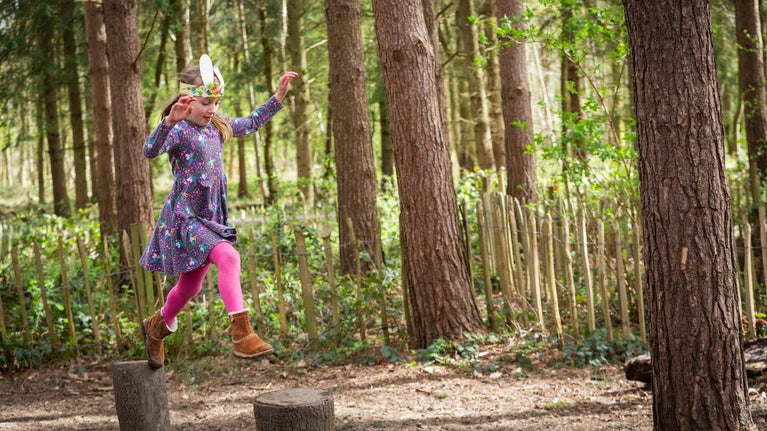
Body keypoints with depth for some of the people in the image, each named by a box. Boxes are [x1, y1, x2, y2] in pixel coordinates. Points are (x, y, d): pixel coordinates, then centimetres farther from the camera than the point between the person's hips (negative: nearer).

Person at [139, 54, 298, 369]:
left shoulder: (218, 127, 9)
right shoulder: (179, 130, -15)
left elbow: (251, 122, 25)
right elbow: (150, 151, -33)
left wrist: (279, 96, 20)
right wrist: (170, 120, -48)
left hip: (211, 217, 8)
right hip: (185, 217, -8)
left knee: (191, 285, 18)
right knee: (227, 257, -28)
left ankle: (156, 326, 43)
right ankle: (241, 333, -29)